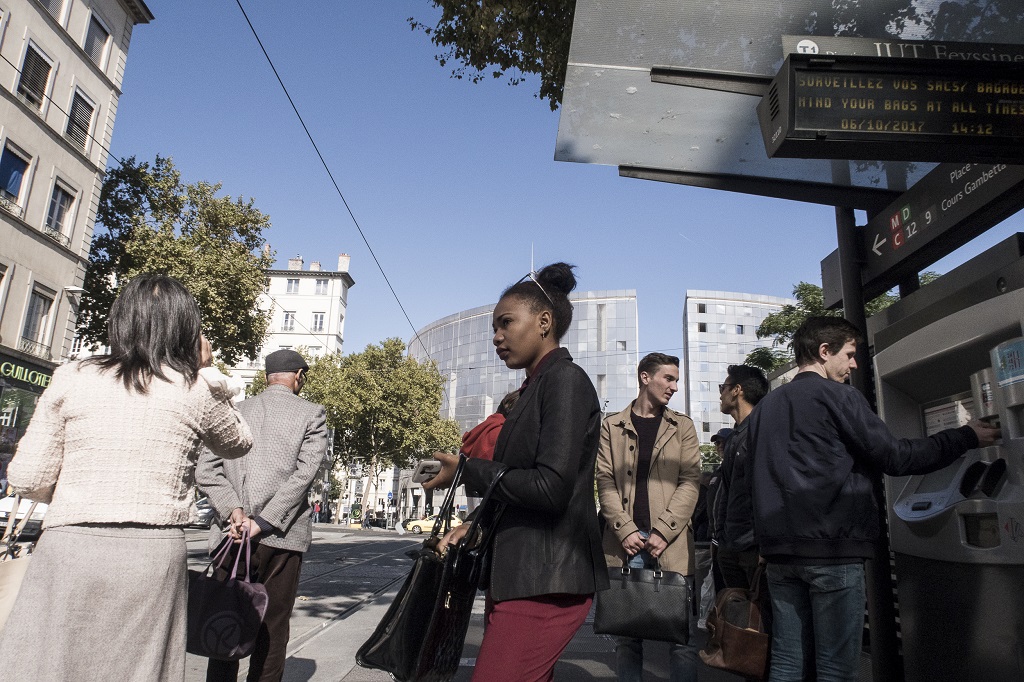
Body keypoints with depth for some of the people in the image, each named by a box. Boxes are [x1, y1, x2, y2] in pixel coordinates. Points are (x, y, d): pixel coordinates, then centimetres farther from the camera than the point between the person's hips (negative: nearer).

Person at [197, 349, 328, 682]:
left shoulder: (234, 412, 8)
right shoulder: (311, 414, -1)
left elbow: (205, 471, -2)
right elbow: (304, 473, -12)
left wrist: (233, 511, -9)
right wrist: (263, 523, -12)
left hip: (230, 536, 3)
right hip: (282, 536, -2)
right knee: (272, 633, 8)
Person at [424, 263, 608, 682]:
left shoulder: (565, 380, -11)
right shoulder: (535, 388, 16)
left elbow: (550, 488, -21)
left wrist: (466, 471, -11)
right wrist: (475, 525, 9)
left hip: (545, 581, -9)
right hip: (520, 573, 9)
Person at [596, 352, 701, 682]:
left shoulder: (683, 426, 12)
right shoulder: (612, 426, 10)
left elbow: (690, 482, 2)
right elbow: (605, 482, 3)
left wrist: (662, 532, -9)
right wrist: (626, 530, -10)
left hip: (671, 544, 0)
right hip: (624, 543, 0)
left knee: (681, 637, 2)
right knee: (626, 636, 7)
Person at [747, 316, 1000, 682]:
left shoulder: (764, 407, 15)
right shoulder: (837, 395, -5)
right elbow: (893, 457, -4)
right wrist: (965, 437, 8)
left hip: (779, 548, 7)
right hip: (832, 547, -6)